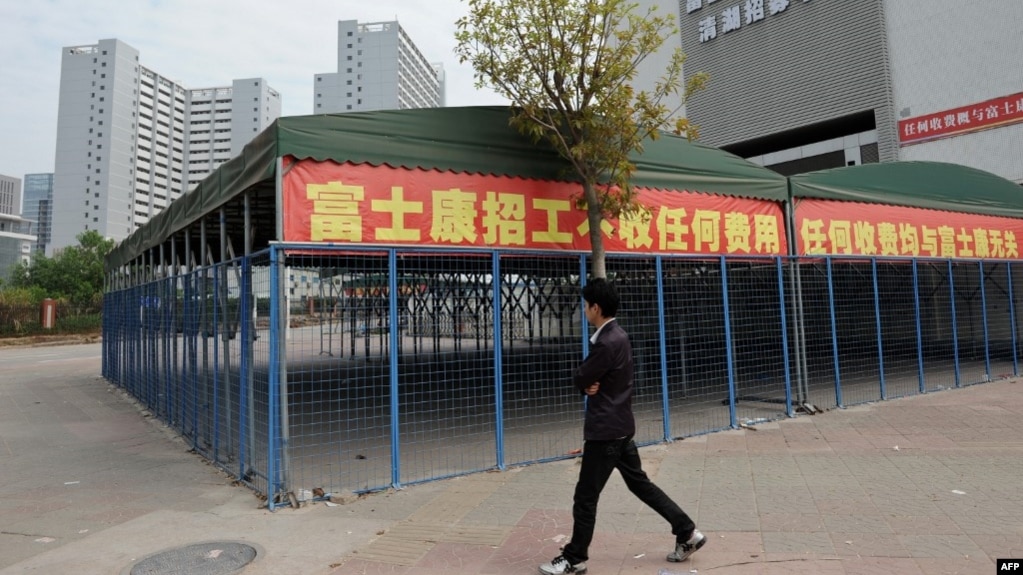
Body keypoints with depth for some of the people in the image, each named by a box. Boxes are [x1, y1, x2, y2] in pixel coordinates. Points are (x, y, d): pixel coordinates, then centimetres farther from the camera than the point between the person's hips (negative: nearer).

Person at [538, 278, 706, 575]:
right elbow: (587, 375, 11)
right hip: (619, 426, 10)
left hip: (606, 429, -10)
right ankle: (687, 532, 25)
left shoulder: (608, 343, -23)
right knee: (639, 483, 19)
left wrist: (585, 380, 2)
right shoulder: (615, 336, 9)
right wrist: (590, 383, -8)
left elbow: (578, 379, -17)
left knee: (585, 496, 2)